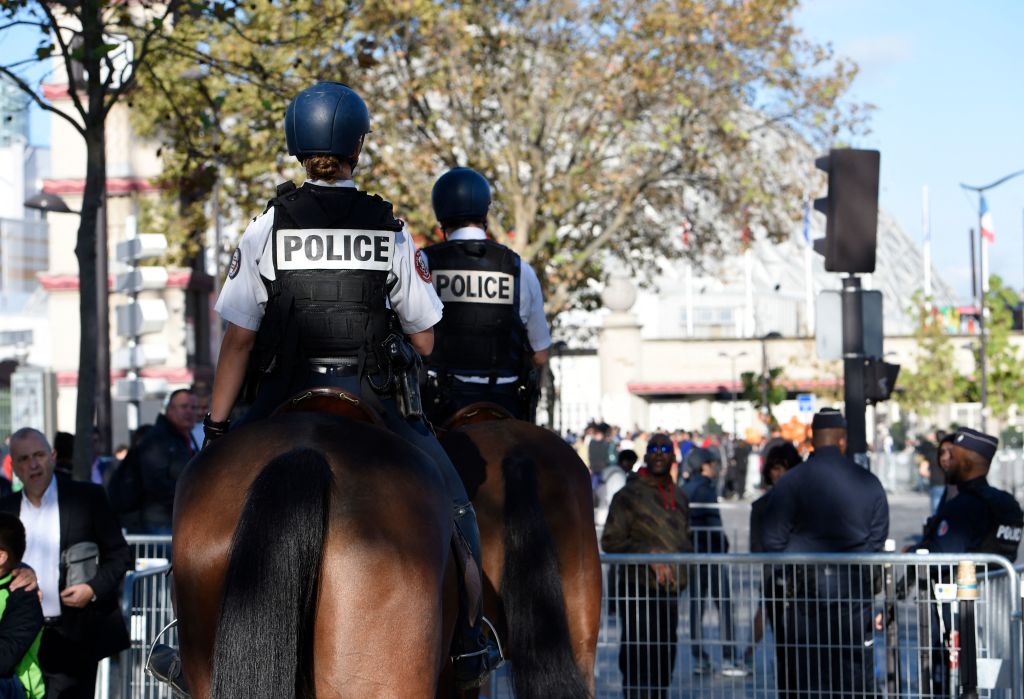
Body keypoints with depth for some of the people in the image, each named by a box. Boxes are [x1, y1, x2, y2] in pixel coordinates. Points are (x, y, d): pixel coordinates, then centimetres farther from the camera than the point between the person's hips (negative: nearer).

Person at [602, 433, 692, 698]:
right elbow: (611, 540, -10)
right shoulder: (630, 494, -5)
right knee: (638, 660, -11)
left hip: (669, 592, 7)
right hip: (638, 589, -7)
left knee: (664, 663, 10)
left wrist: (681, 576, 10)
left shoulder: (679, 498, 16)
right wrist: (651, 557, -17)